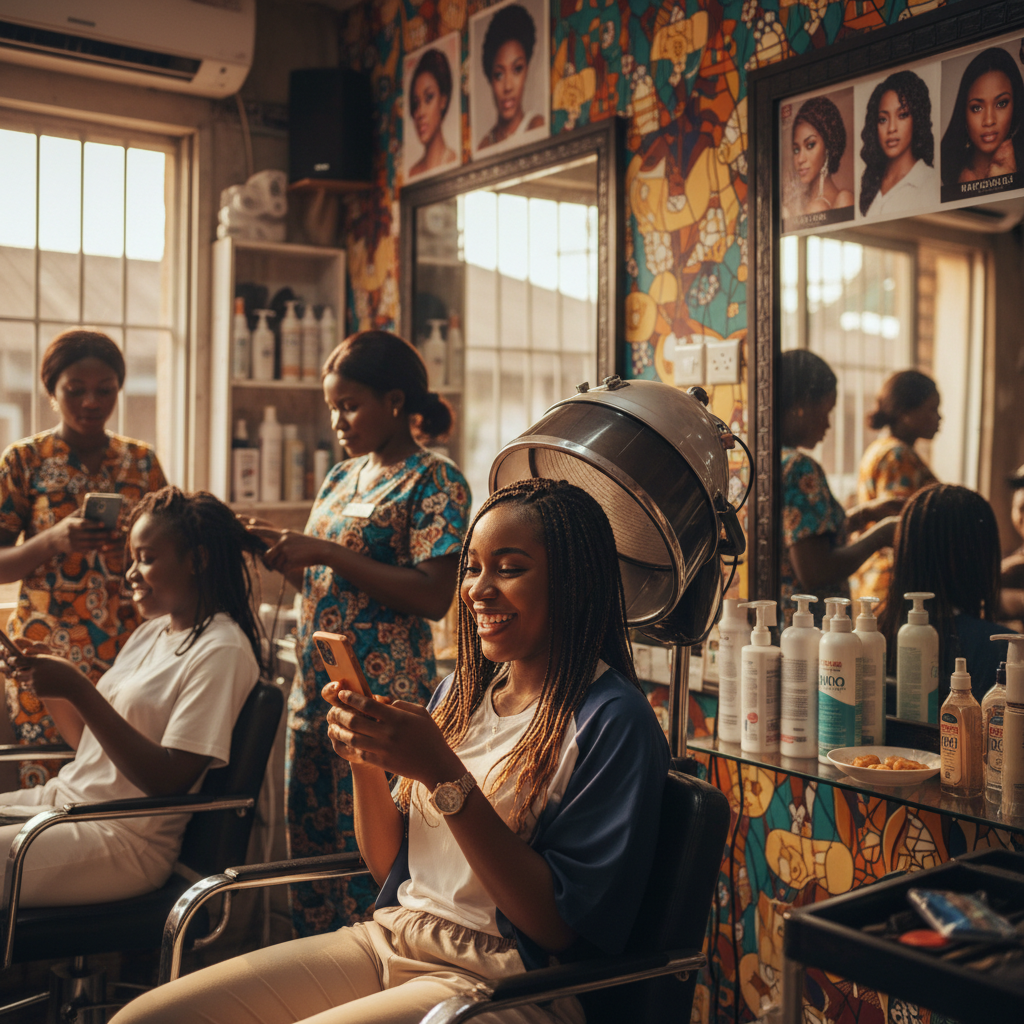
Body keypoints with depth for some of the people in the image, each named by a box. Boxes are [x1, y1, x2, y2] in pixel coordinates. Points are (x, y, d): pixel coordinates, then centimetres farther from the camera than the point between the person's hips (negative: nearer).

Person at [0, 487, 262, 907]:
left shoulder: (222, 651, -14)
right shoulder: (151, 632, 13)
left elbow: (169, 780, -19)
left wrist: (77, 690, -21)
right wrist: (46, 678, 1)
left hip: (128, 840, -8)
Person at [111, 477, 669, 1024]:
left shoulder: (616, 721, -12)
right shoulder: (462, 691, 10)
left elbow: (559, 925, -16)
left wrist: (444, 775, -22)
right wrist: (366, 763, -6)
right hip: (391, 937, 7)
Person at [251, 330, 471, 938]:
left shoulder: (435, 482, -8)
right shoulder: (342, 478, 16)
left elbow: (436, 597, -18)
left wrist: (327, 552, -18)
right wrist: (281, 551, 3)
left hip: (384, 701, -8)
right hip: (316, 693, 8)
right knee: (309, 853, 13)